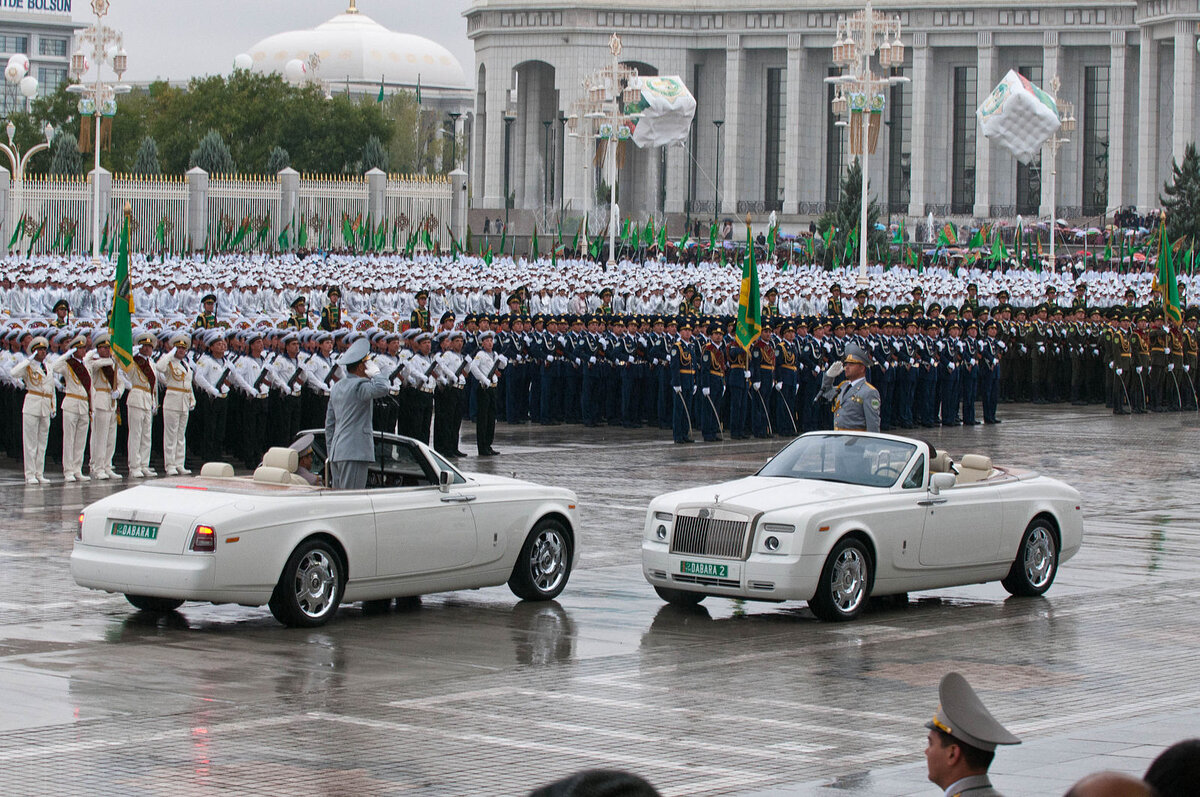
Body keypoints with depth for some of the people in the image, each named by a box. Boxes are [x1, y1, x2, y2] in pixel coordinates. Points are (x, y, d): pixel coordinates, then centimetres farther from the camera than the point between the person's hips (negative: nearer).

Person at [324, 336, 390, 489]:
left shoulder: (337, 387, 19)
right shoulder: (358, 385, -10)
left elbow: (329, 423, 23)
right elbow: (381, 388, -31)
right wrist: (375, 372, -11)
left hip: (337, 453, 9)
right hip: (355, 453, -9)